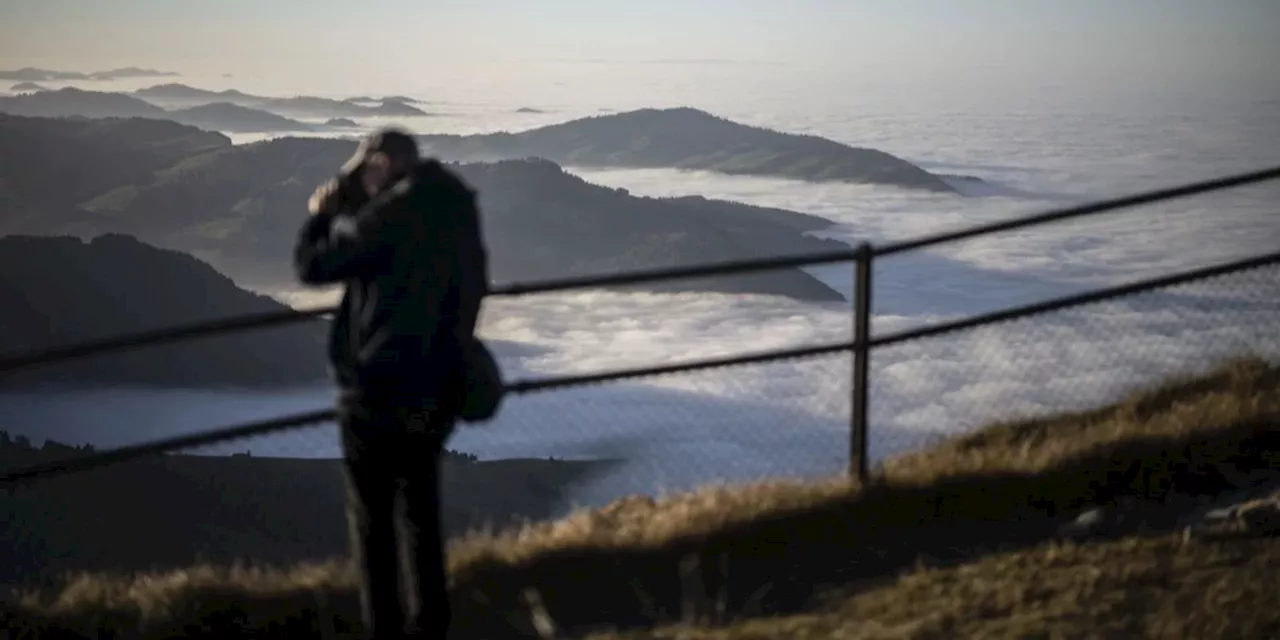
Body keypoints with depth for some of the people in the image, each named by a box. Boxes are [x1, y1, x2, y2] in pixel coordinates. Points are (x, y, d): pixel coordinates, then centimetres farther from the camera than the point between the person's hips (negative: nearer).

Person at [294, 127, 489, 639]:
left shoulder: (391, 214, -17)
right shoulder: (457, 212, 8)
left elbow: (313, 265, -12)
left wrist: (322, 214, 4)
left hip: (379, 389, -7)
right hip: (436, 389, 7)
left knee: (372, 515, 3)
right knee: (420, 507, 17)